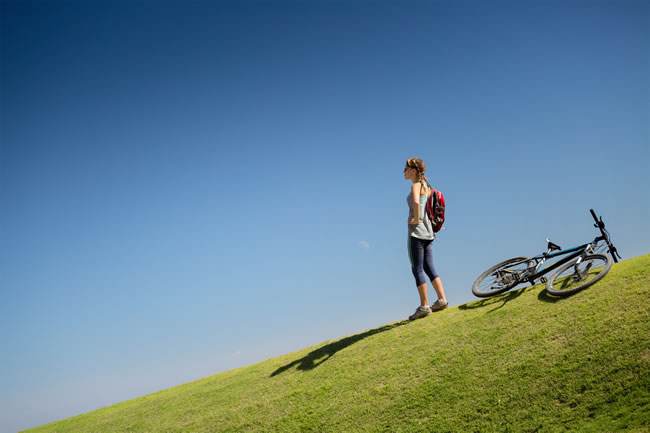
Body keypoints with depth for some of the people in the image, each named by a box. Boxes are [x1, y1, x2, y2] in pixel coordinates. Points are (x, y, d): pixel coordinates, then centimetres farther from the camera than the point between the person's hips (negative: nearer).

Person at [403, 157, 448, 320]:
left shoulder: (416, 185, -9)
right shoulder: (425, 185, 18)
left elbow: (416, 202, -29)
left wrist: (416, 219, -18)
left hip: (417, 230, -9)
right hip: (427, 231, 9)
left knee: (417, 269, -5)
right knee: (429, 267, 11)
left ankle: (424, 306, -5)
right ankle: (442, 299, 9)